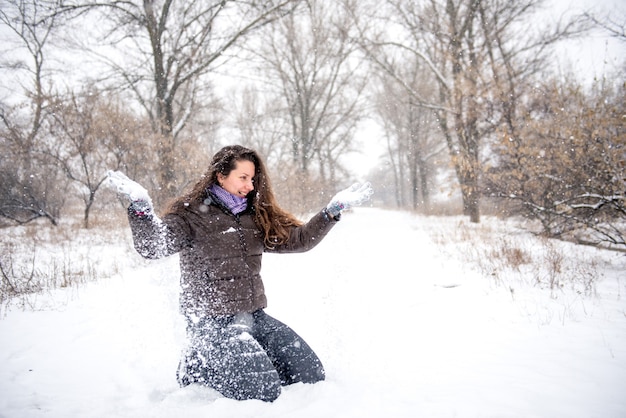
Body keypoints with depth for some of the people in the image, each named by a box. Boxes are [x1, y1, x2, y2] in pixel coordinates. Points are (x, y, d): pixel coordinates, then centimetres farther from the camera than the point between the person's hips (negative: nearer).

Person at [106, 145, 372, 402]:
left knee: (311, 375, 3)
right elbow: (152, 246, -23)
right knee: (265, 390, -19)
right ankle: (198, 368, 7)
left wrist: (334, 210, 5)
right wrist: (140, 208, -40)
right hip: (213, 322, -7)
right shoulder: (191, 214, -8)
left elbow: (299, 239, 12)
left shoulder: (256, 217, 11)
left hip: (255, 316, 7)